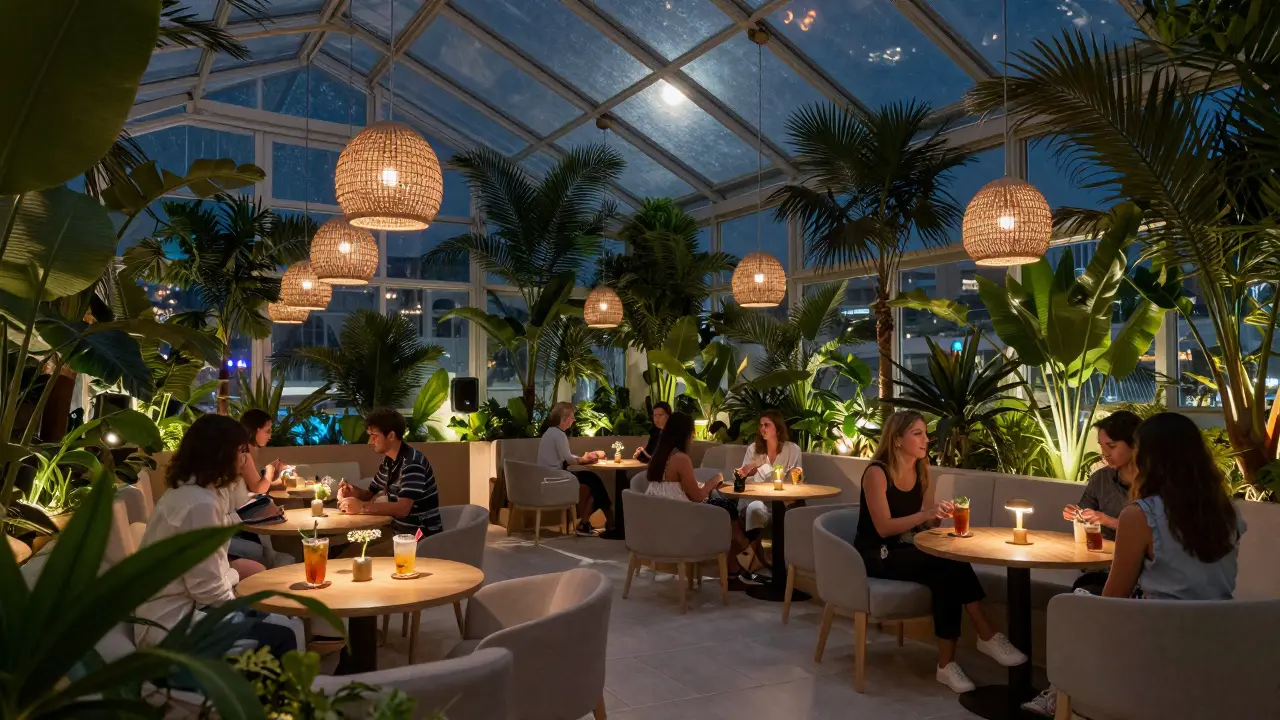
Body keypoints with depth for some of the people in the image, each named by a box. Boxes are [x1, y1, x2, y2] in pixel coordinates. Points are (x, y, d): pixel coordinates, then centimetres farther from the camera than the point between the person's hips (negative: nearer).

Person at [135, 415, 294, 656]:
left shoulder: (185, 491, 7)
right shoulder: (200, 503, -24)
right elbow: (208, 590, -23)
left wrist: (234, 573, 12)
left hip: (172, 612, 10)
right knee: (281, 638, -3)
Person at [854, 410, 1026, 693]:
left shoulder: (922, 472, 7)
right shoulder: (876, 473, -15)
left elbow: (925, 526, 6)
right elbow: (884, 528, -22)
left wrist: (938, 515, -16)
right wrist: (925, 514, -32)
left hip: (906, 552, 7)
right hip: (877, 555, -7)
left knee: (949, 570, -26)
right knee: (952, 567, -27)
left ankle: (947, 663, -23)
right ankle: (986, 636, -15)